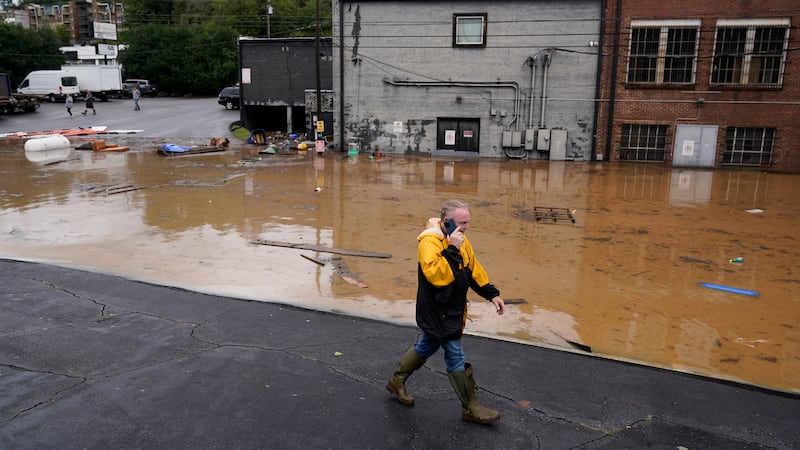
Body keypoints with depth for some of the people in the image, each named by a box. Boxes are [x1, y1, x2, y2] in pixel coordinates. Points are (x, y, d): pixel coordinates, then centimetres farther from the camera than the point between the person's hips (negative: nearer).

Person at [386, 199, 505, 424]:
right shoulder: (430, 241, -23)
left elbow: (473, 269, 16)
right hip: (437, 311, -9)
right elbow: (435, 274, -35)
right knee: (456, 358, 0)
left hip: (452, 310, 9)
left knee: (426, 347, 22)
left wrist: (492, 294, 15)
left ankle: (396, 381, 40)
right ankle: (470, 408, 14)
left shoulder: (461, 241, 6)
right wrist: (451, 249, -35)